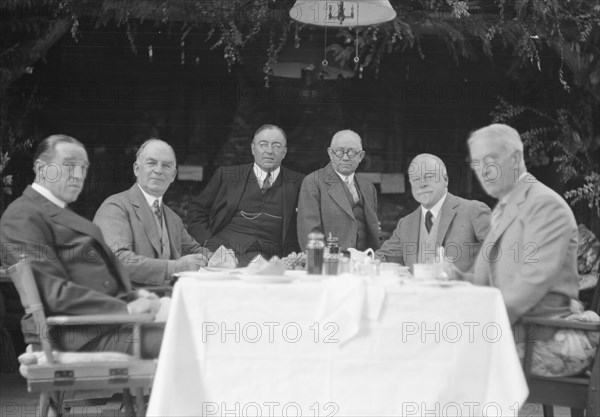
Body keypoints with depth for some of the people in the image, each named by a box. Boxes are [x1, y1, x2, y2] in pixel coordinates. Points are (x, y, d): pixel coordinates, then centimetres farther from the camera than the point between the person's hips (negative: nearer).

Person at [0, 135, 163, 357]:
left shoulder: (58, 214, 24)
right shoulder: (23, 217, -7)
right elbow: (53, 292, -17)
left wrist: (131, 296, 2)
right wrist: (126, 308, -20)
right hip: (82, 336, -10)